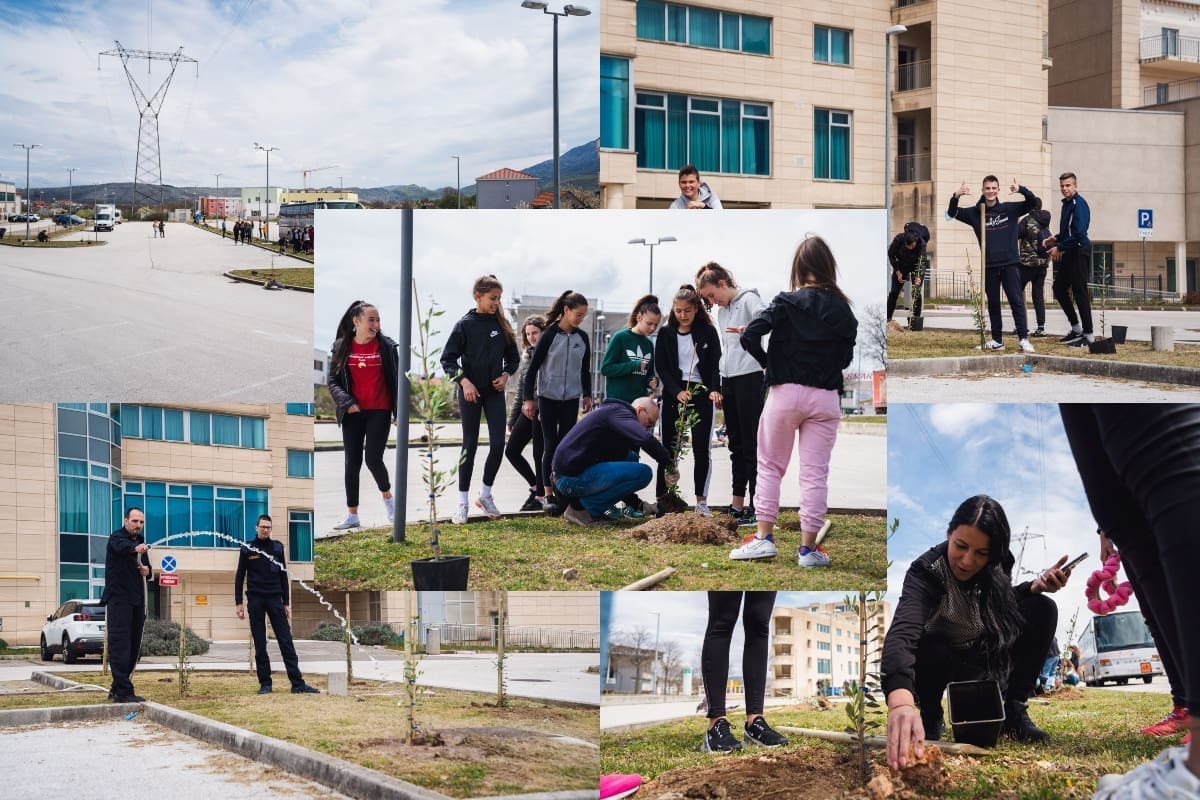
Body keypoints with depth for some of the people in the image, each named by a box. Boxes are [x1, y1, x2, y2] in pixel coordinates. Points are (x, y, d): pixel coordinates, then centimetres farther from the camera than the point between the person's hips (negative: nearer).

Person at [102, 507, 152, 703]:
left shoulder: (141, 543, 19)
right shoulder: (117, 538, -5)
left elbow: (148, 571, 27)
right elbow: (121, 547, -30)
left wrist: (147, 571, 2)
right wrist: (135, 548, -53)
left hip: (137, 602, 8)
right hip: (118, 600, -8)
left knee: (133, 648, 10)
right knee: (120, 645, -12)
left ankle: (117, 689, 20)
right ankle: (123, 691, -16)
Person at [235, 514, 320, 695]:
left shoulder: (277, 547, 9)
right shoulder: (247, 549, 5)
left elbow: (283, 576, 11)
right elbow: (239, 577, 6)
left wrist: (286, 603, 6)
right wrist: (239, 603, -1)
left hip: (275, 599, 1)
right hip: (255, 600, -1)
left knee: (286, 641, -5)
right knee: (260, 645, 2)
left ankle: (297, 683, -9)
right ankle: (265, 683, 7)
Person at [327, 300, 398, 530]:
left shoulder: (386, 346, -1)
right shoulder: (341, 347, 2)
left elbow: (396, 379, 2)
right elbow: (332, 380, 4)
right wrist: (346, 402, -11)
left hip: (379, 412, -2)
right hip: (353, 413, 2)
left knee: (373, 459, -11)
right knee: (352, 463, 3)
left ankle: (388, 497, 18)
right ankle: (352, 515, 10)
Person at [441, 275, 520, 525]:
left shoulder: (501, 325, 5)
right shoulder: (465, 325, -6)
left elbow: (513, 356, 14)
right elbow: (448, 359, -6)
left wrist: (506, 374, -4)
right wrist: (464, 381, -17)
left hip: (495, 392, 3)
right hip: (470, 392, -3)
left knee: (498, 444, -4)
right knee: (470, 445, -1)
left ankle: (485, 494, 16)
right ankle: (463, 502, 6)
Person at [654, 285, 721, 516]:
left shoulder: (708, 332, 2)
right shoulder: (665, 334, 6)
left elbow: (715, 365, -3)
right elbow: (661, 367, 1)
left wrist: (714, 390, -21)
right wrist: (677, 392, -14)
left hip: (702, 394, -1)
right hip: (673, 395, 1)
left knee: (702, 449, -3)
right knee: (669, 448, 1)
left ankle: (701, 501, 1)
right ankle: (662, 499, 3)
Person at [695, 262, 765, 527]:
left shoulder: (749, 299, -6)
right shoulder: (721, 310, 19)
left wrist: (748, 332, -43)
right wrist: (719, 387, 19)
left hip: (749, 376, -8)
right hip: (728, 379, 8)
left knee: (751, 443, -8)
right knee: (735, 443, 11)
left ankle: (756, 506, -8)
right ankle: (737, 504, 16)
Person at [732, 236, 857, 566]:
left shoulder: (787, 302, -7)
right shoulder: (843, 311, 1)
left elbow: (749, 336, -16)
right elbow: (846, 358, 5)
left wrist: (767, 362, 1)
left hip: (785, 393, -2)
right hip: (825, 398, 2)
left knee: (770, 466, 11)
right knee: (815, 473, 4)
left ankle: (764, 537, 7)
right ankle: (808, 548, 6)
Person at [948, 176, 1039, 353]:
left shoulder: (1009, 209, 4)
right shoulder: (975, 213, 7)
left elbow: (1033, 202, 0)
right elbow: (952, 213, 3)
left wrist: (1021, 190, -22)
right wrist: (955, 197, -19)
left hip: (1010, 263, -2)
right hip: (989, 265, 2)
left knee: (1016, 300, -8)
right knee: (993, 303, 7)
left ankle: (1023, 338, -10)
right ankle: (997, 340, 14)